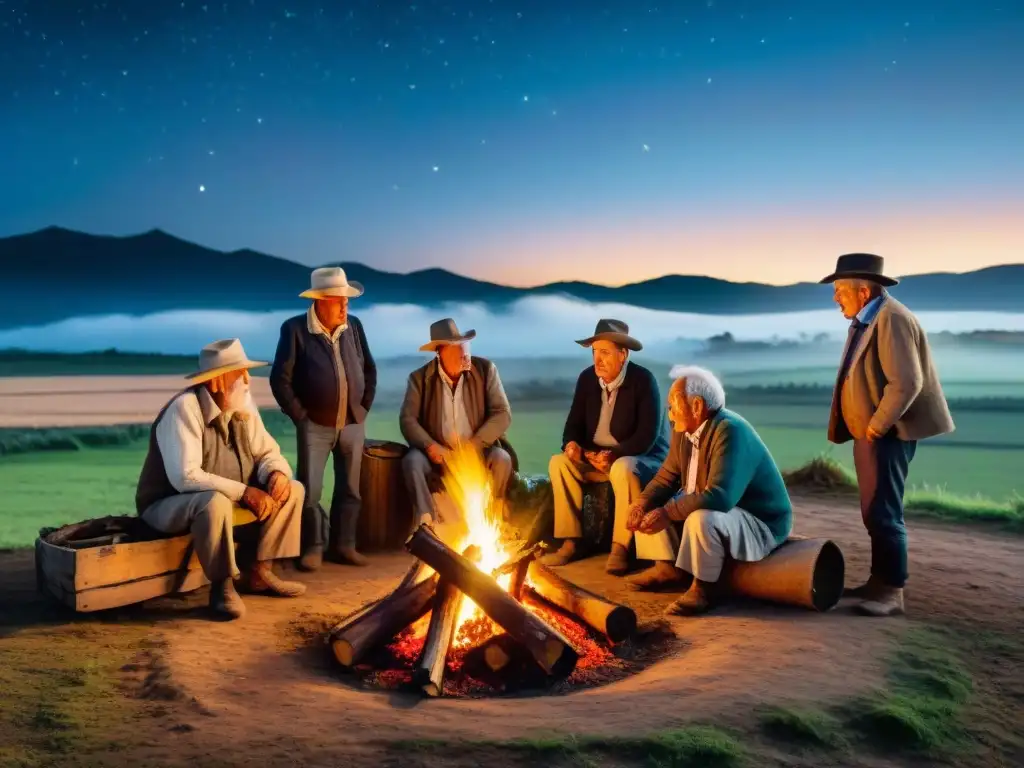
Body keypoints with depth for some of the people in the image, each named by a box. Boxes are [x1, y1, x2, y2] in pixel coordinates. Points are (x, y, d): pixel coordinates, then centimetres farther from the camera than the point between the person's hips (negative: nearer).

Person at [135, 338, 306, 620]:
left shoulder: (243, 406, -2)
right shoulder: (184, 409, -25)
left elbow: (267, 452, 3)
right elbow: (185, 477, -33)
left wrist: (277, 473, -22)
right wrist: (244, 492, -32)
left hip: (228, 498, 8)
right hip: (168, 505, -8)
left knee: (292, 490, -3)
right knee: (216, 502, -40)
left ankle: (261, 571, 3)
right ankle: (222, 586, -19)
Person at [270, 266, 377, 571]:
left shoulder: (354, 326, 5)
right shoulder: (294, 329, -8)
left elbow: (369, 368, 15)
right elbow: (280, 378, -8)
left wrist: (364, 406, 7)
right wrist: (299, 415, -10)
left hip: (353, 424, 4)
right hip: (315, 426, -4)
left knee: (349, 489, 10)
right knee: (309, 490, -2)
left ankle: (344, 545, 22)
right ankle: (313, 547, 13)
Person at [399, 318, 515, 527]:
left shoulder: (486, 369, -2)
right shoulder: (419, 377, -1)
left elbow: (503, 414, -7)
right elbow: (407, 419, -5)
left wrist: (472, 445, -18)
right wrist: (431, 447, -23)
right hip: (439, 456, 0)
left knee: (502, 459, -30)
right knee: (412, 461, -29)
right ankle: (428, 523, -24)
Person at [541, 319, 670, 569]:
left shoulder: (643, 380, -17)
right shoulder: (586, 379, -1)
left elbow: (648, 436, -22)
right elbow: (574, 422, 4)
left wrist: (615, 455, -32)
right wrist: (571, 444, -19)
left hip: (645, 459, -5)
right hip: (597, 459, 6)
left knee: (623, 469, -39)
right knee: (559, 462, -19)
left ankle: (620, 546, -23)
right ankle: (570, 542, -15)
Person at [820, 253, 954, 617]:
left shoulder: (891, 319, -18)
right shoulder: (866, 320, 13)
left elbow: (906, 383, -25)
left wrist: (876, 427, -18)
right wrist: (867, 429, 13)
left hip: (886, 435, -10)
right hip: (869, 434, 10)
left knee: (884, 514, -6)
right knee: (874, 513, 16)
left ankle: (892, 592, 3)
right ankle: (879, 582, 27)